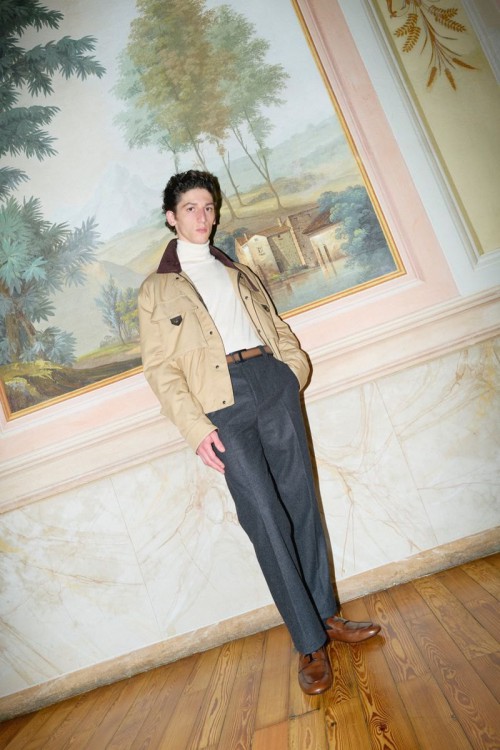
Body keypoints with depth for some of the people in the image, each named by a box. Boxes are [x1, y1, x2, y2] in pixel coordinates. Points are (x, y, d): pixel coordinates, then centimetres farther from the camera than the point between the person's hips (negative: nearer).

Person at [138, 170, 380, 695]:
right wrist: (196, 427, -11)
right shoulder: (155, 289, 10)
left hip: (271, 381, 4)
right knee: (264, 517, -7)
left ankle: (327, 614, 22)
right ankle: (310, 644, 4)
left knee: (301, 500, 6)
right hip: (222, 400, -4)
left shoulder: (238, 273, 23)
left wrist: (293, 367, 1)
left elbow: (278, 327, 20)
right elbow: (160, 368, 0)